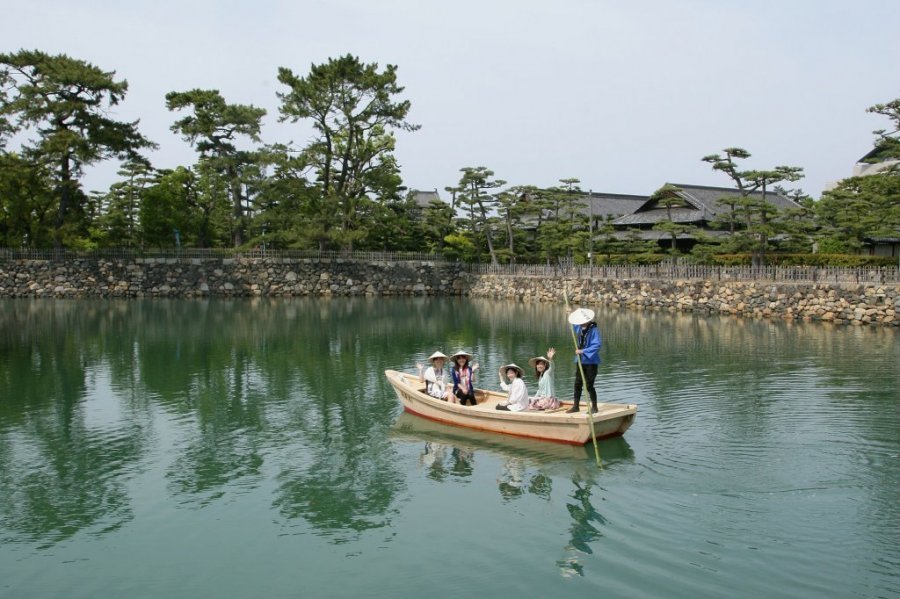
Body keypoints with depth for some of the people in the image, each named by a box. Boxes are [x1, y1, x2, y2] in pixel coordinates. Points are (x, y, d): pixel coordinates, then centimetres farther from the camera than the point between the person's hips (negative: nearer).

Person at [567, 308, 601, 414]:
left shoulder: (594, 330, -17)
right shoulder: (579, 328, 6)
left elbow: (597, 345, -24)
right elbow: (574, 326, 31)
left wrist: (583, 351, -23)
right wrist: (571, 316, 20)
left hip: (591, 362, -7)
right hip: (581, 361, 7)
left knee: (589, 385, -5)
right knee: (578, 384, 10)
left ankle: (594, 407, 10)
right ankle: (576, 406, 20)